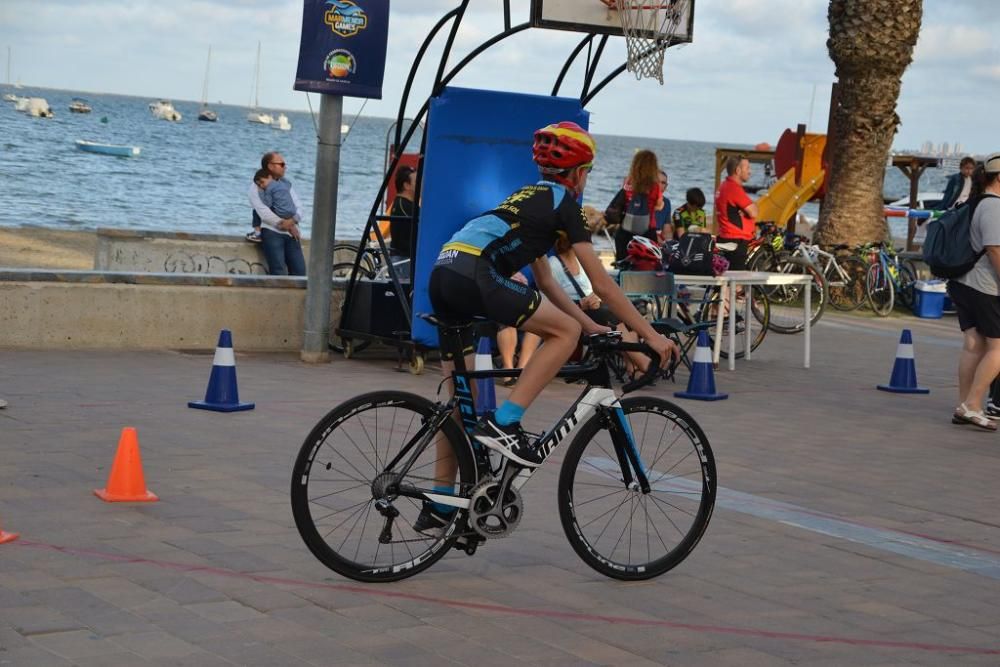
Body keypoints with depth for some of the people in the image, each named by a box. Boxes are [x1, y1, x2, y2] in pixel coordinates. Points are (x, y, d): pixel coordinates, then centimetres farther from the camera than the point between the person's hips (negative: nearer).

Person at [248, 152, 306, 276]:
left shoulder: (286, 184, 19)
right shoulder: (257, 186, 2)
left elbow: (298, 207, 12)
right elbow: (264, 212, -10)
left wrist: (293, 220, -12)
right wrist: (288, 226, -12)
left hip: (291, 233, 5)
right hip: (271, 232, -5)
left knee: (300, 271, -6)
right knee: (279, 272, -16)